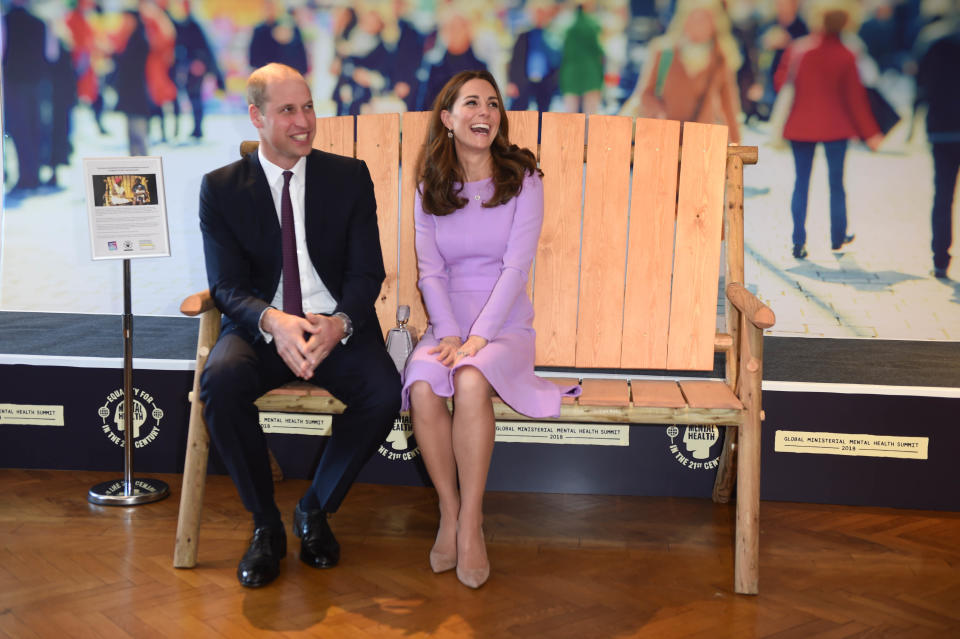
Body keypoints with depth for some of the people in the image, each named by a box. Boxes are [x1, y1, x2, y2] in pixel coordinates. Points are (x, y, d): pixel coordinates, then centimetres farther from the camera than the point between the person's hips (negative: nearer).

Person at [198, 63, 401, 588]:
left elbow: (367, 272, 0)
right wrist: (272, 321, -26)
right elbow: (227, 285, -3)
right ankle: (265, 524, -10)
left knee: (385, 391, -28)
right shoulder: (221, 188, 3)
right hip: (260, 327, 0)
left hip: (337, 327, 1)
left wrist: (339, 323, -23)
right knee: (220, 381, -32)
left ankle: (315, 509, -1)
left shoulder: (350, 176, 5)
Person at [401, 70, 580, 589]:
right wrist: (449, 335, -15)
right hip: (447, 325, 2)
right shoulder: (430, 189, 10)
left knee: (471, 380, -34)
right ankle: (449, 511, -13)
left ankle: (470, 520, -21)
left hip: (505, 326, -2)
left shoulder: (522, 181, 1)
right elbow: (430, 272, 2)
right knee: (421, 385, -30)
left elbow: (516, 266, -8)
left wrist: (478, 337, -19)